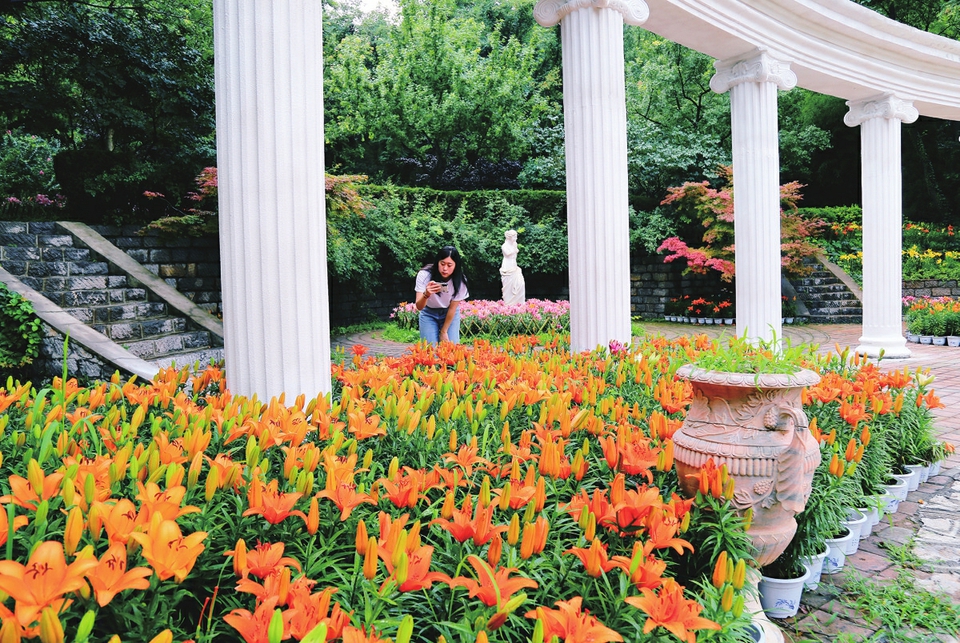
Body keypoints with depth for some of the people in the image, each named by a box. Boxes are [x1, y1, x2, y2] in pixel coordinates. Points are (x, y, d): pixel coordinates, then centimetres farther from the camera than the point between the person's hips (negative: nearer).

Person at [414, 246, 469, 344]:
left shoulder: (459, 281, -24)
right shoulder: (424, 275, -27)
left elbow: (452, 308, -12)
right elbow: (419, 307, -32)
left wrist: (444, 331, -7)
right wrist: (426, 295, -52)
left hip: (450, 314, 1)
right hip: (429, 313, 0)